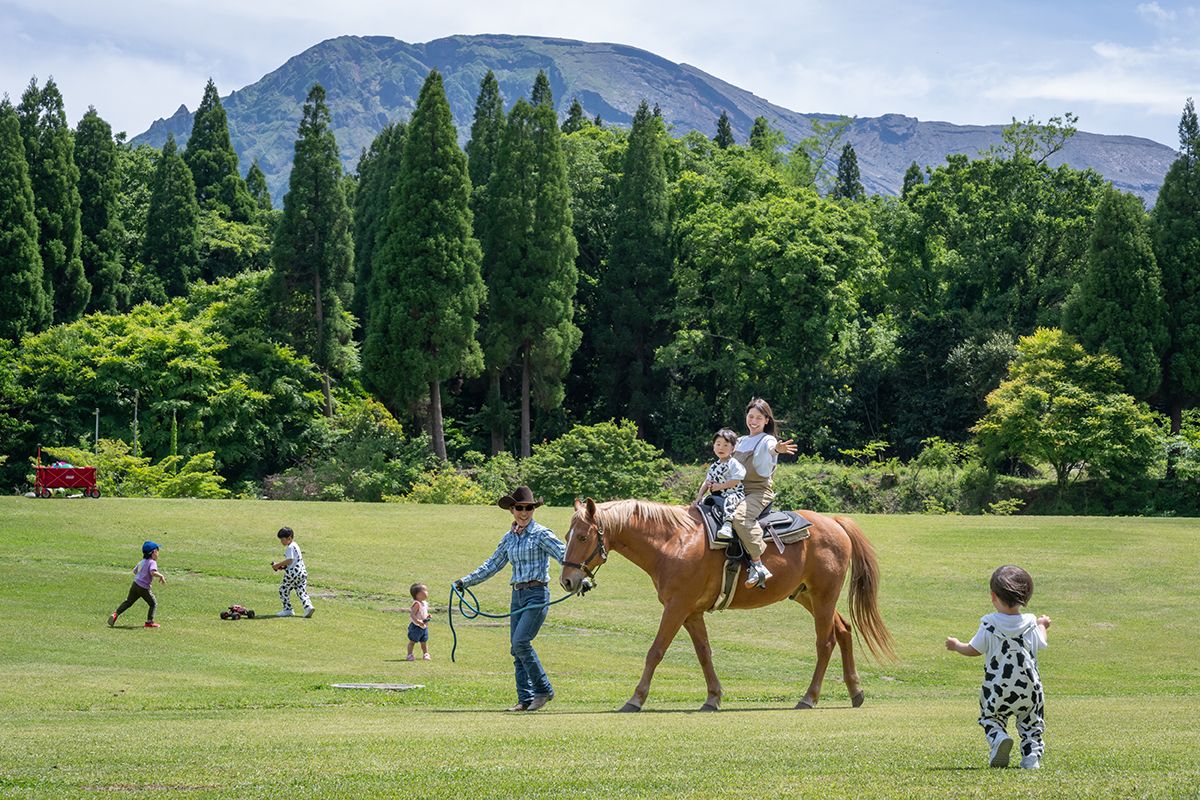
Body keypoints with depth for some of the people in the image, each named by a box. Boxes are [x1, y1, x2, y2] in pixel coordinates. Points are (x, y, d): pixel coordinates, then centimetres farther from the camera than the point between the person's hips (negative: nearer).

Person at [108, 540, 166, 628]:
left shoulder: (142, 562, 14)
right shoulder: (152, 562, -12)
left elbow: (135, 571, 25)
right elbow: (153, 572, -31)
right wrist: (161, 576, -19)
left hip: (135, 585, 7)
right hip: (144, 588, -7)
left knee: (128, 602, 14)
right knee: (153, 604, 8)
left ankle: (115, 614, 4)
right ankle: (149, 622, 6)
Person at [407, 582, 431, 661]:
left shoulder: (425, 603, 7)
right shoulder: (417, 604, -21)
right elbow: (412, 614, -25)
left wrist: (428, 616, 1)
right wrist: (418, 621, -33)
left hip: (424, 627, 8)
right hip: (416, 627, -8)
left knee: (424, 642, 15)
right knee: (412, 641, 2)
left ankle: (425, 654, 25)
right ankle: (410, 655, 8)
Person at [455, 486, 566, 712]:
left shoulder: (541, 534, -6)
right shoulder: (509, 538, 13)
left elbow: (564, 556, -15)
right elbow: (492, 565, 22)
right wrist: (466, 581, 22)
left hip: (537, 594, -7)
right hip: (518, 595, 7)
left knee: (520, 641, -18)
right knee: (516, 649, 4)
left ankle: (544, 690, -6)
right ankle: (526, 698, 8)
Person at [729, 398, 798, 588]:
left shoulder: (768, 441, -3)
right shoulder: (741, 442, 18)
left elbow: (771, 449, -29)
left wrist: (778, 450, -52)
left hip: (759, 492, -8)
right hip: (738, 491, 8)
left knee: (740, 516, -35)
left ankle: (758, 565, -37)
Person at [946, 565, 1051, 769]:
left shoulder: (989, 625, -12)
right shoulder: (1030, 624, -5)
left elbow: (974, 650, -2)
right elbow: (1040, 644, 13)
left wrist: (956, 645, 19)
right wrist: (1042, 625, 33)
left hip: (997, 689, -2)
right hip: (1029, 688, 2)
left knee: (990, 718, 16)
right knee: (1031, 723, 17)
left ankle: (999, 738, -13)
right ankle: (1032, 755, 2)